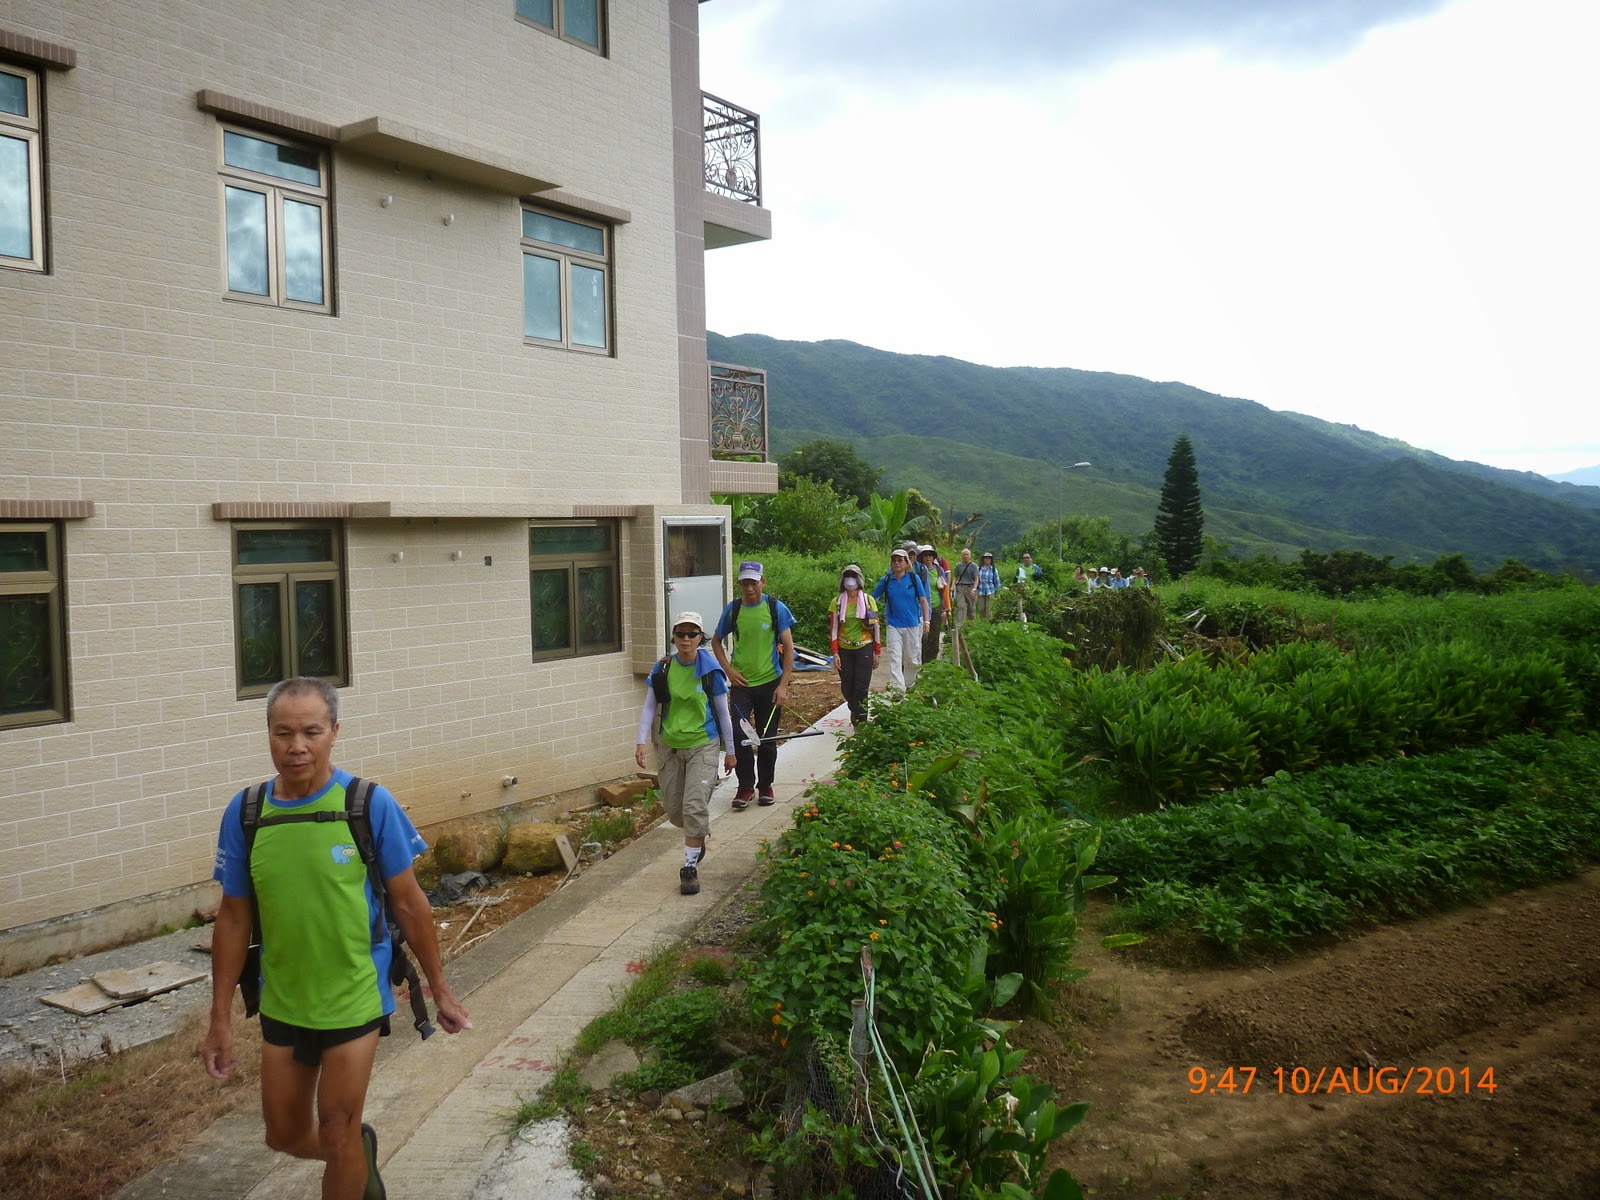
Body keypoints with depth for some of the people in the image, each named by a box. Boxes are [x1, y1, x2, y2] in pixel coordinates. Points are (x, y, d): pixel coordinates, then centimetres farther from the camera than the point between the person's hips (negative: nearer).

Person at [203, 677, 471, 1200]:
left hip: (355, 1000, -3)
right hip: (281, 1006, 4)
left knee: (336, 1132, 8)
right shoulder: (244, 812, -8)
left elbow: (408, 903, -8)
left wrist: (440, 989, -2)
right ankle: (359, 1150, 48)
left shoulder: (370, 804, -16)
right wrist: (220, 1020, 3)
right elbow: (234, 918, 1)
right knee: (285, 1135, 18)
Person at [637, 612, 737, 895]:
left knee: (695, 806, -13)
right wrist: (642, 741, -8)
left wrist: (730, 750, 5)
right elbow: (650, 706, 3)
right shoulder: (663, 668, -3)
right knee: (672, 807, 12)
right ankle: (699, 837, 42)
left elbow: (722, 712, 0)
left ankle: (690, 867, 0)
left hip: (703, 745, -3)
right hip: (670, 745, 4)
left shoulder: (710, 670, -9)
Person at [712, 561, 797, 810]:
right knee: (740, 736, -7)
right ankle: (745, 786, 7)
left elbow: (788, 647, -3)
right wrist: (728, 669, -1)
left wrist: (783, 685, -9)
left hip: (770, 683, -1)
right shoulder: (732, 609, 1)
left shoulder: (777, 608, -5)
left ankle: (765, 786, 24)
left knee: (767, 738, 9)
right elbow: (716, 641, 13)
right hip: (741, 684, 1)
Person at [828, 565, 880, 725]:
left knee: (862, 686, -7)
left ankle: (859, 721, 0)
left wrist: (877, 652, 3)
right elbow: (833, 629, 0)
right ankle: (855, 712, 34)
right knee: (847, 687, 8)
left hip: (864, 648, -1)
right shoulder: (837, 603, 0)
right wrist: (835, 653, -6)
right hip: (844, 650, 1)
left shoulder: (869, 601, 0)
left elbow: (876, 627, 3)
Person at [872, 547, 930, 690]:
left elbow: (923, 600, -1)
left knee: (912, 657, 12)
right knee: (895, 658, -6)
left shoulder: (914, 578, -3)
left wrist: (926, 620, -6)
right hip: (893, 625, 0)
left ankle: (913, 683, 35)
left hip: (913, 624, 0)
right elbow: (872, 599, 5)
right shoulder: (886, 580, -1)